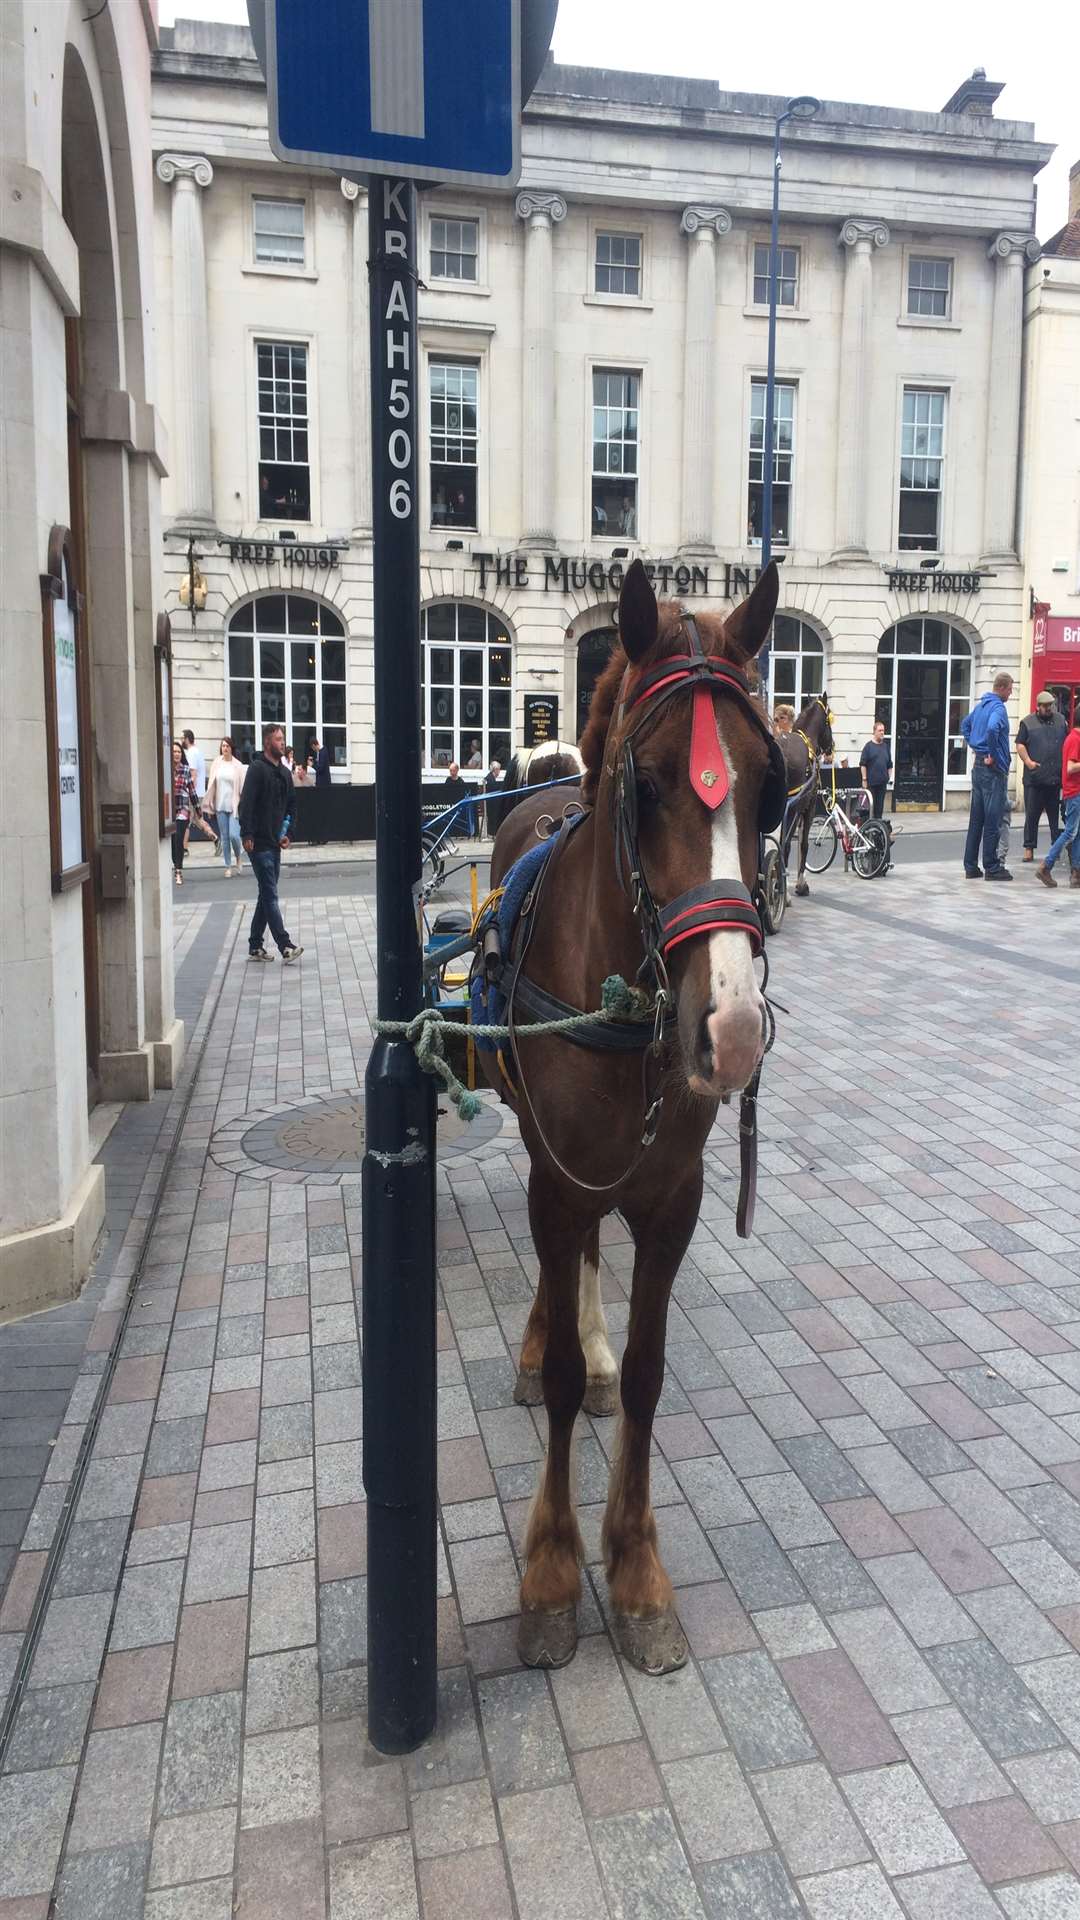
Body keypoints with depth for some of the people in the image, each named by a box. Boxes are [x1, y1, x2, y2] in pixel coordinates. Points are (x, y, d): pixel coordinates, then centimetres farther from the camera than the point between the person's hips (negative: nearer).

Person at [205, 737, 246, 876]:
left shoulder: (237, 765, -4)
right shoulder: (217, 764, 3)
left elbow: (242, 786, -3)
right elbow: (211, 785, 7)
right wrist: (210, 804, 5)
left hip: (234, 806, -3)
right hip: (220, 806, 3)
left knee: (234, 835, -11)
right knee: (224, 837, 5)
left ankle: (238, 857, 17)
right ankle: (228, 866, 13)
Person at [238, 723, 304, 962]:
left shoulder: (285, 772, 16)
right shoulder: (257, 768, -8)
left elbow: (290, 806, 23)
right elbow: (246, 803, -14)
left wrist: (285, 832, 11)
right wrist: (247, 835, -19)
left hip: (275, 843, 8)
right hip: (259, 843, -8)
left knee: (267, 895, 11)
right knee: (270, 895, -9)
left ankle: (255, 946, 18)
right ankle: (285, 946, -12)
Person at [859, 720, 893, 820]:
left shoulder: (886, 746, 12)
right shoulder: (869, 746, -2)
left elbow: (890, 765, 18)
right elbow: (862, 764, -5)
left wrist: (888, 777, 10)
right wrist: (864, 779, -10)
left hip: (882, 782, 4)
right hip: (871, 782, -4)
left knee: (880, 804, 6)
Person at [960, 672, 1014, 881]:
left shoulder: (980, 705, 14)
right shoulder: (998, 708, -15)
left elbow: (965, 724, 29)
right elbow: (992, 729, -33)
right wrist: (993, 755, -21)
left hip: (978, 765, 9)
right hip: (993, 769, -9)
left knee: (976, 819, 11)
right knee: (993, 821, -3)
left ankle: (971, 866, 13)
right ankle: (992, 867, 1)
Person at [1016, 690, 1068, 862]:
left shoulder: (1061, 720, 13)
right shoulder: (1027, 723, 4)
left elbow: (1068, 743, 19)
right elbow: (1020, 745, 0)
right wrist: (1028, 761, -14)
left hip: (1056, 778, 3)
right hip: (1034, 778, -3)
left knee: (1056, 815, 7)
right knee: (1032, 815, 0)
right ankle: (1029, 848, 6)